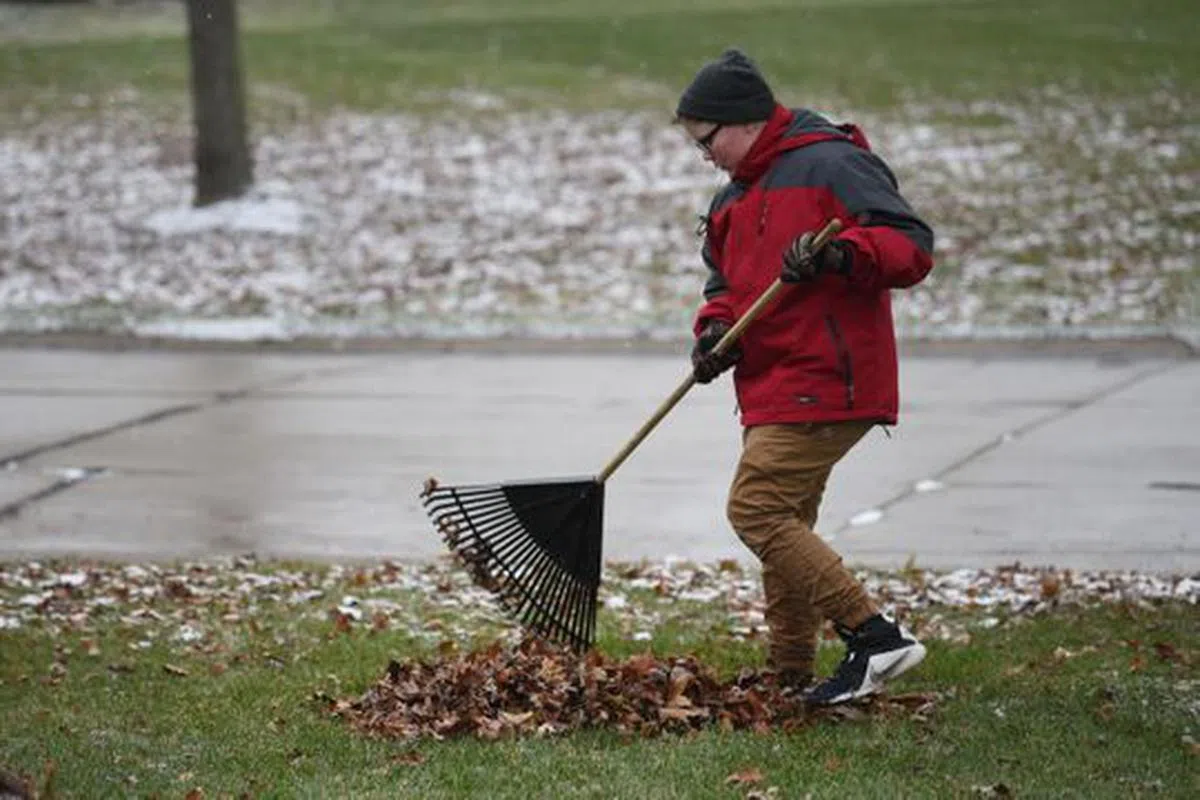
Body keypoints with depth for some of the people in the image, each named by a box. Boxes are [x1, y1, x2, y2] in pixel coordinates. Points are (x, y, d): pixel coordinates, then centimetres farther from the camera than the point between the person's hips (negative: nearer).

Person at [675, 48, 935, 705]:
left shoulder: (830, 164, -11)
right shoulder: (735, 198, 19)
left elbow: (912, 244, -17)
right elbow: (725, 282, 26)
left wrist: (841, 253, -33)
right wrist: (716, 329, 4)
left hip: (823, 382, -10)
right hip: (775, 390, 10)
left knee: (756, 510, -17)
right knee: (784, 526, 11)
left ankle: (875, 638, -16)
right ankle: (790, 678, 17)